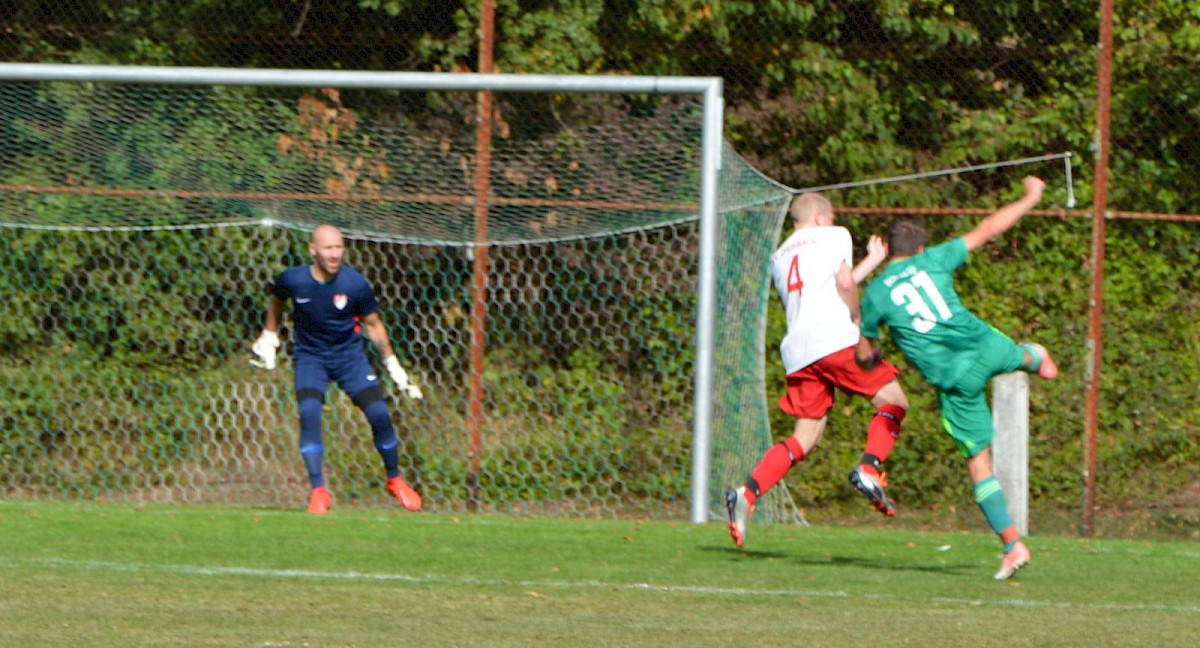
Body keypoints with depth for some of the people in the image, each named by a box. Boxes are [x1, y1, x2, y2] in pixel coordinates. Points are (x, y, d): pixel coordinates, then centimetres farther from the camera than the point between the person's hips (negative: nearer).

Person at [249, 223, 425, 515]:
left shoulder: (355, 284, -17)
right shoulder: (293, 280, -15)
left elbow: (373, 325, -2)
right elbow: (276, 303, 10)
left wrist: (394, 368, 2)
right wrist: (268, 339, 15)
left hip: (349, 354, 0)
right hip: (310, 356, 0)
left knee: (379, 414, -11)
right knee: (309, 412, -25)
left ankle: (394, 480, 14)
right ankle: (318, 491, -19)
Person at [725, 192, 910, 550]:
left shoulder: (779, 257, 30)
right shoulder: (834, 237, 11)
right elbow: (844, 283, -4)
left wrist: (871, 262, 43)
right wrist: (857, 323, 10)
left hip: (797, 352, 6)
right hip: (835, 341, -6)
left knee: (805, 437, 8)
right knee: (893, 401, 6)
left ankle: (747, 493, -12)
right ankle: (869, 469, -18)